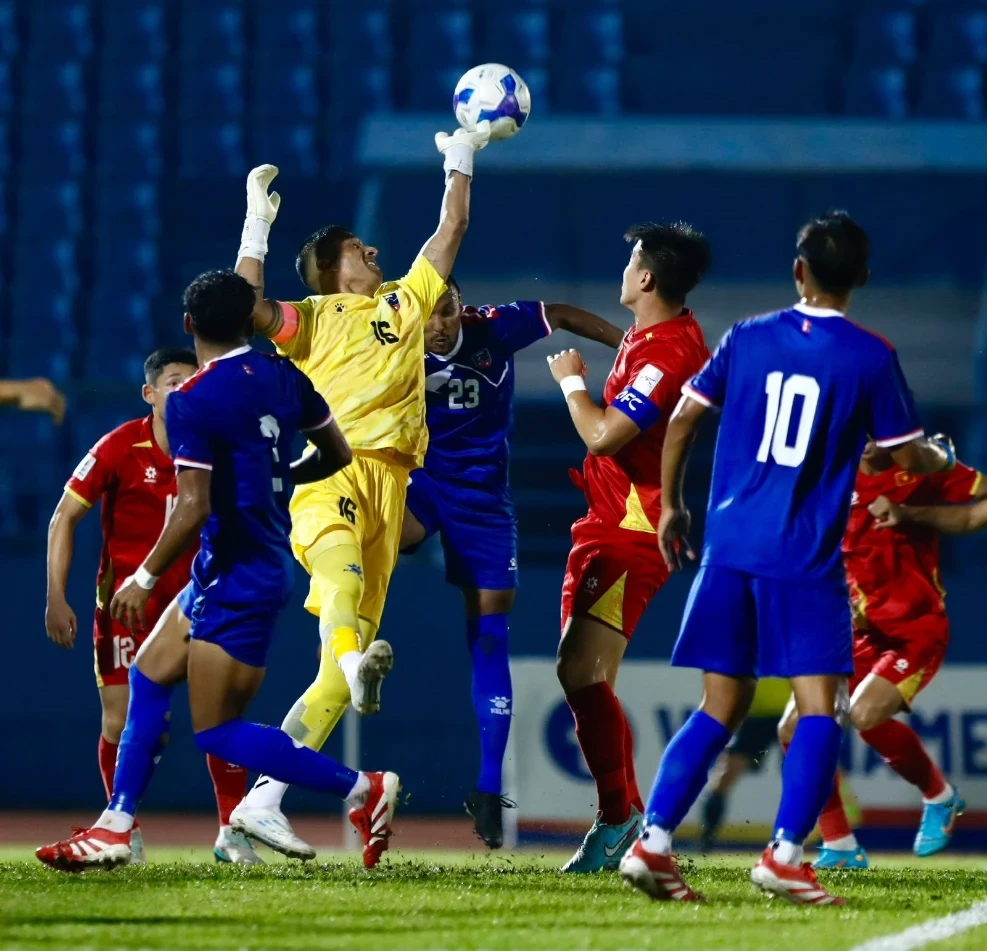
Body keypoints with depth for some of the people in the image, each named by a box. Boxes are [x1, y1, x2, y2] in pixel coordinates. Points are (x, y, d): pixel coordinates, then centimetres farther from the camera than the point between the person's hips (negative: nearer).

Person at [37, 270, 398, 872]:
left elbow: (194, 508, -23)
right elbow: (338, 454, 14)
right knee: (149, 677, 17)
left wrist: (145, 579, -12)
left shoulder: (192, 401, -18)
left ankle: (363, 790, -6)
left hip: (236, 579, -9)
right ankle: (116, 829, 16)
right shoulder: (283, 378, 3)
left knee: (217, 732, -5)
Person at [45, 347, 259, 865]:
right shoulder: (120, 448, -10)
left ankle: (232, 831, 3)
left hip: (195, 597, 2)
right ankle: (125, 830, 15)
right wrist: (56, 598, -11)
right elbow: (64, 517, -5)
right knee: (120, 719, -5)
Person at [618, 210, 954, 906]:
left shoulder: (748, 338, 7)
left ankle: (652, 842, 3)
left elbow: (681, 421, 10)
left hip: (730, 546, 4)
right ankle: (784, 855, -12)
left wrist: (672, 506, 23)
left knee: (722, 707, 11)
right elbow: (911, 457, 4)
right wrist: (944, 458, 28)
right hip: (806, 561, -4)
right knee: (821, 710, -1)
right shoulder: (871, 358, -3)